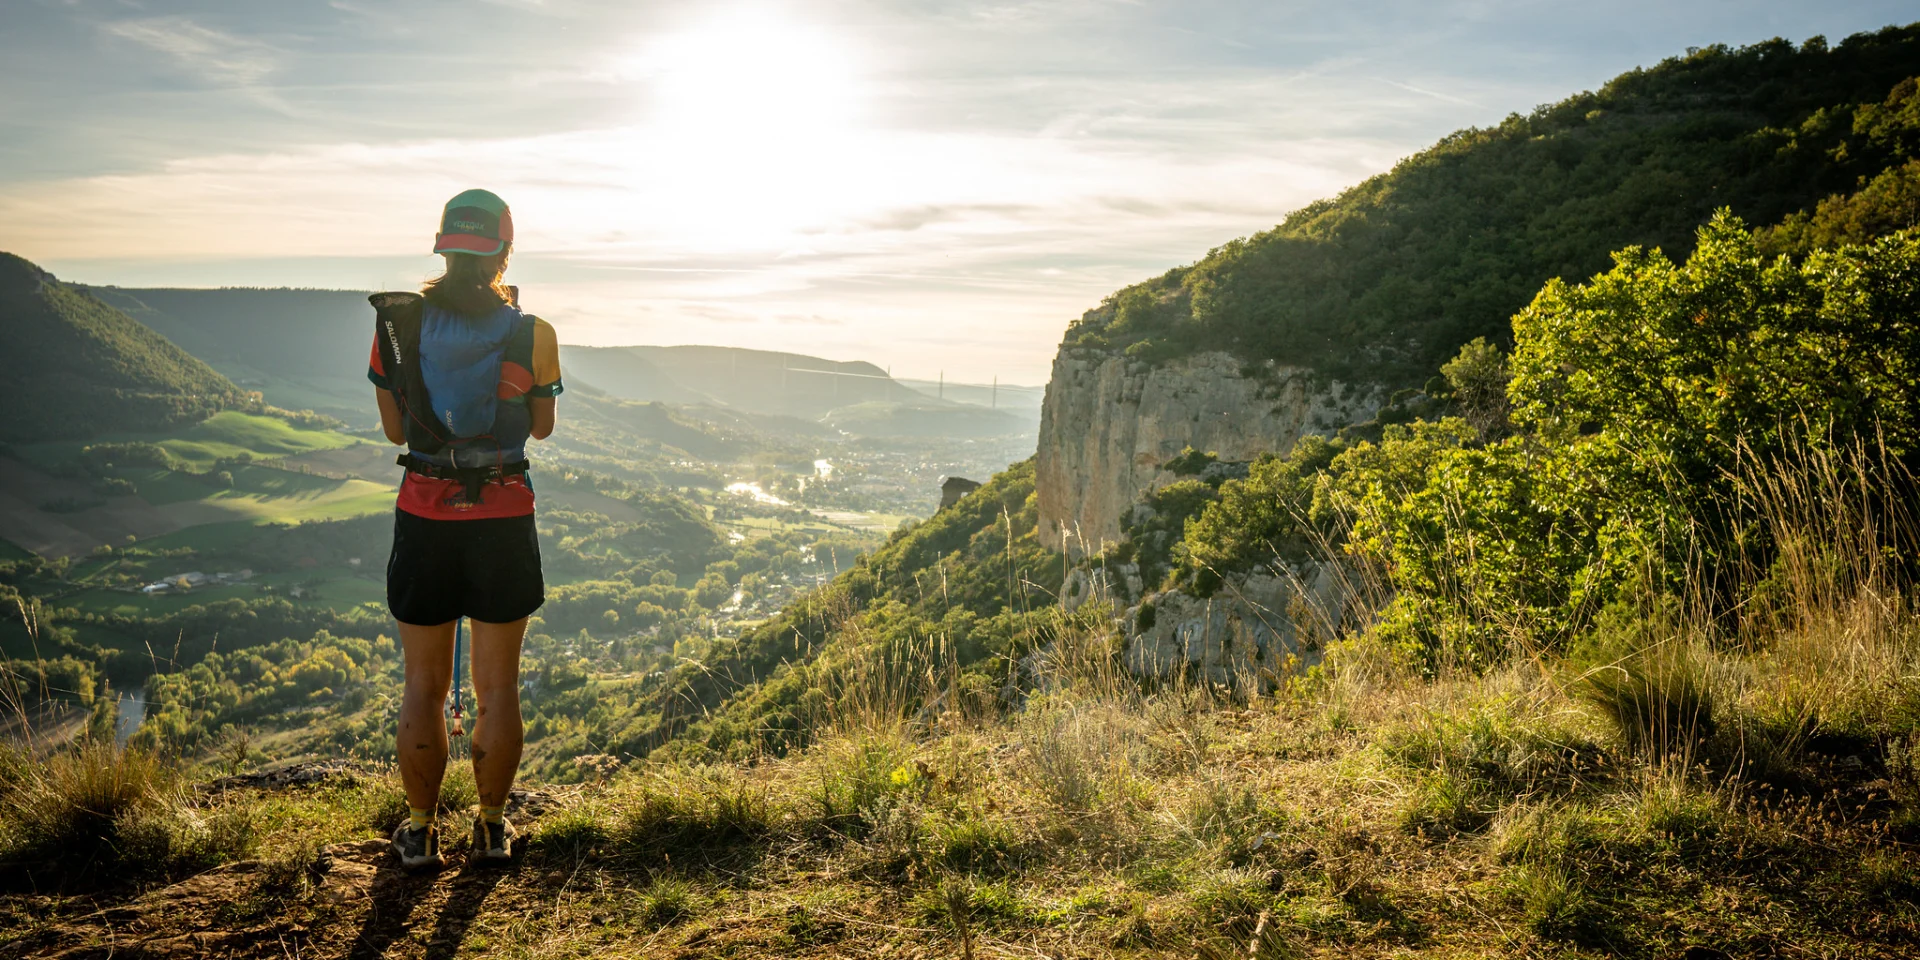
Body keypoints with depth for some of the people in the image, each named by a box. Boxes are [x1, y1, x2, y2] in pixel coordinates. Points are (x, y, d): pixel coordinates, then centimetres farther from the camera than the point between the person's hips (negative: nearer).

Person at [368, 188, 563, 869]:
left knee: (424, 686, 13)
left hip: (423, 518, 1)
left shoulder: (398, 324, -4)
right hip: (504, 520, -1)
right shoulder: (530, 334, -8)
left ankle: (420, 831, 23)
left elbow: (395, 430, 6)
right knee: (498, 687, 12)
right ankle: (493, 827, 23)